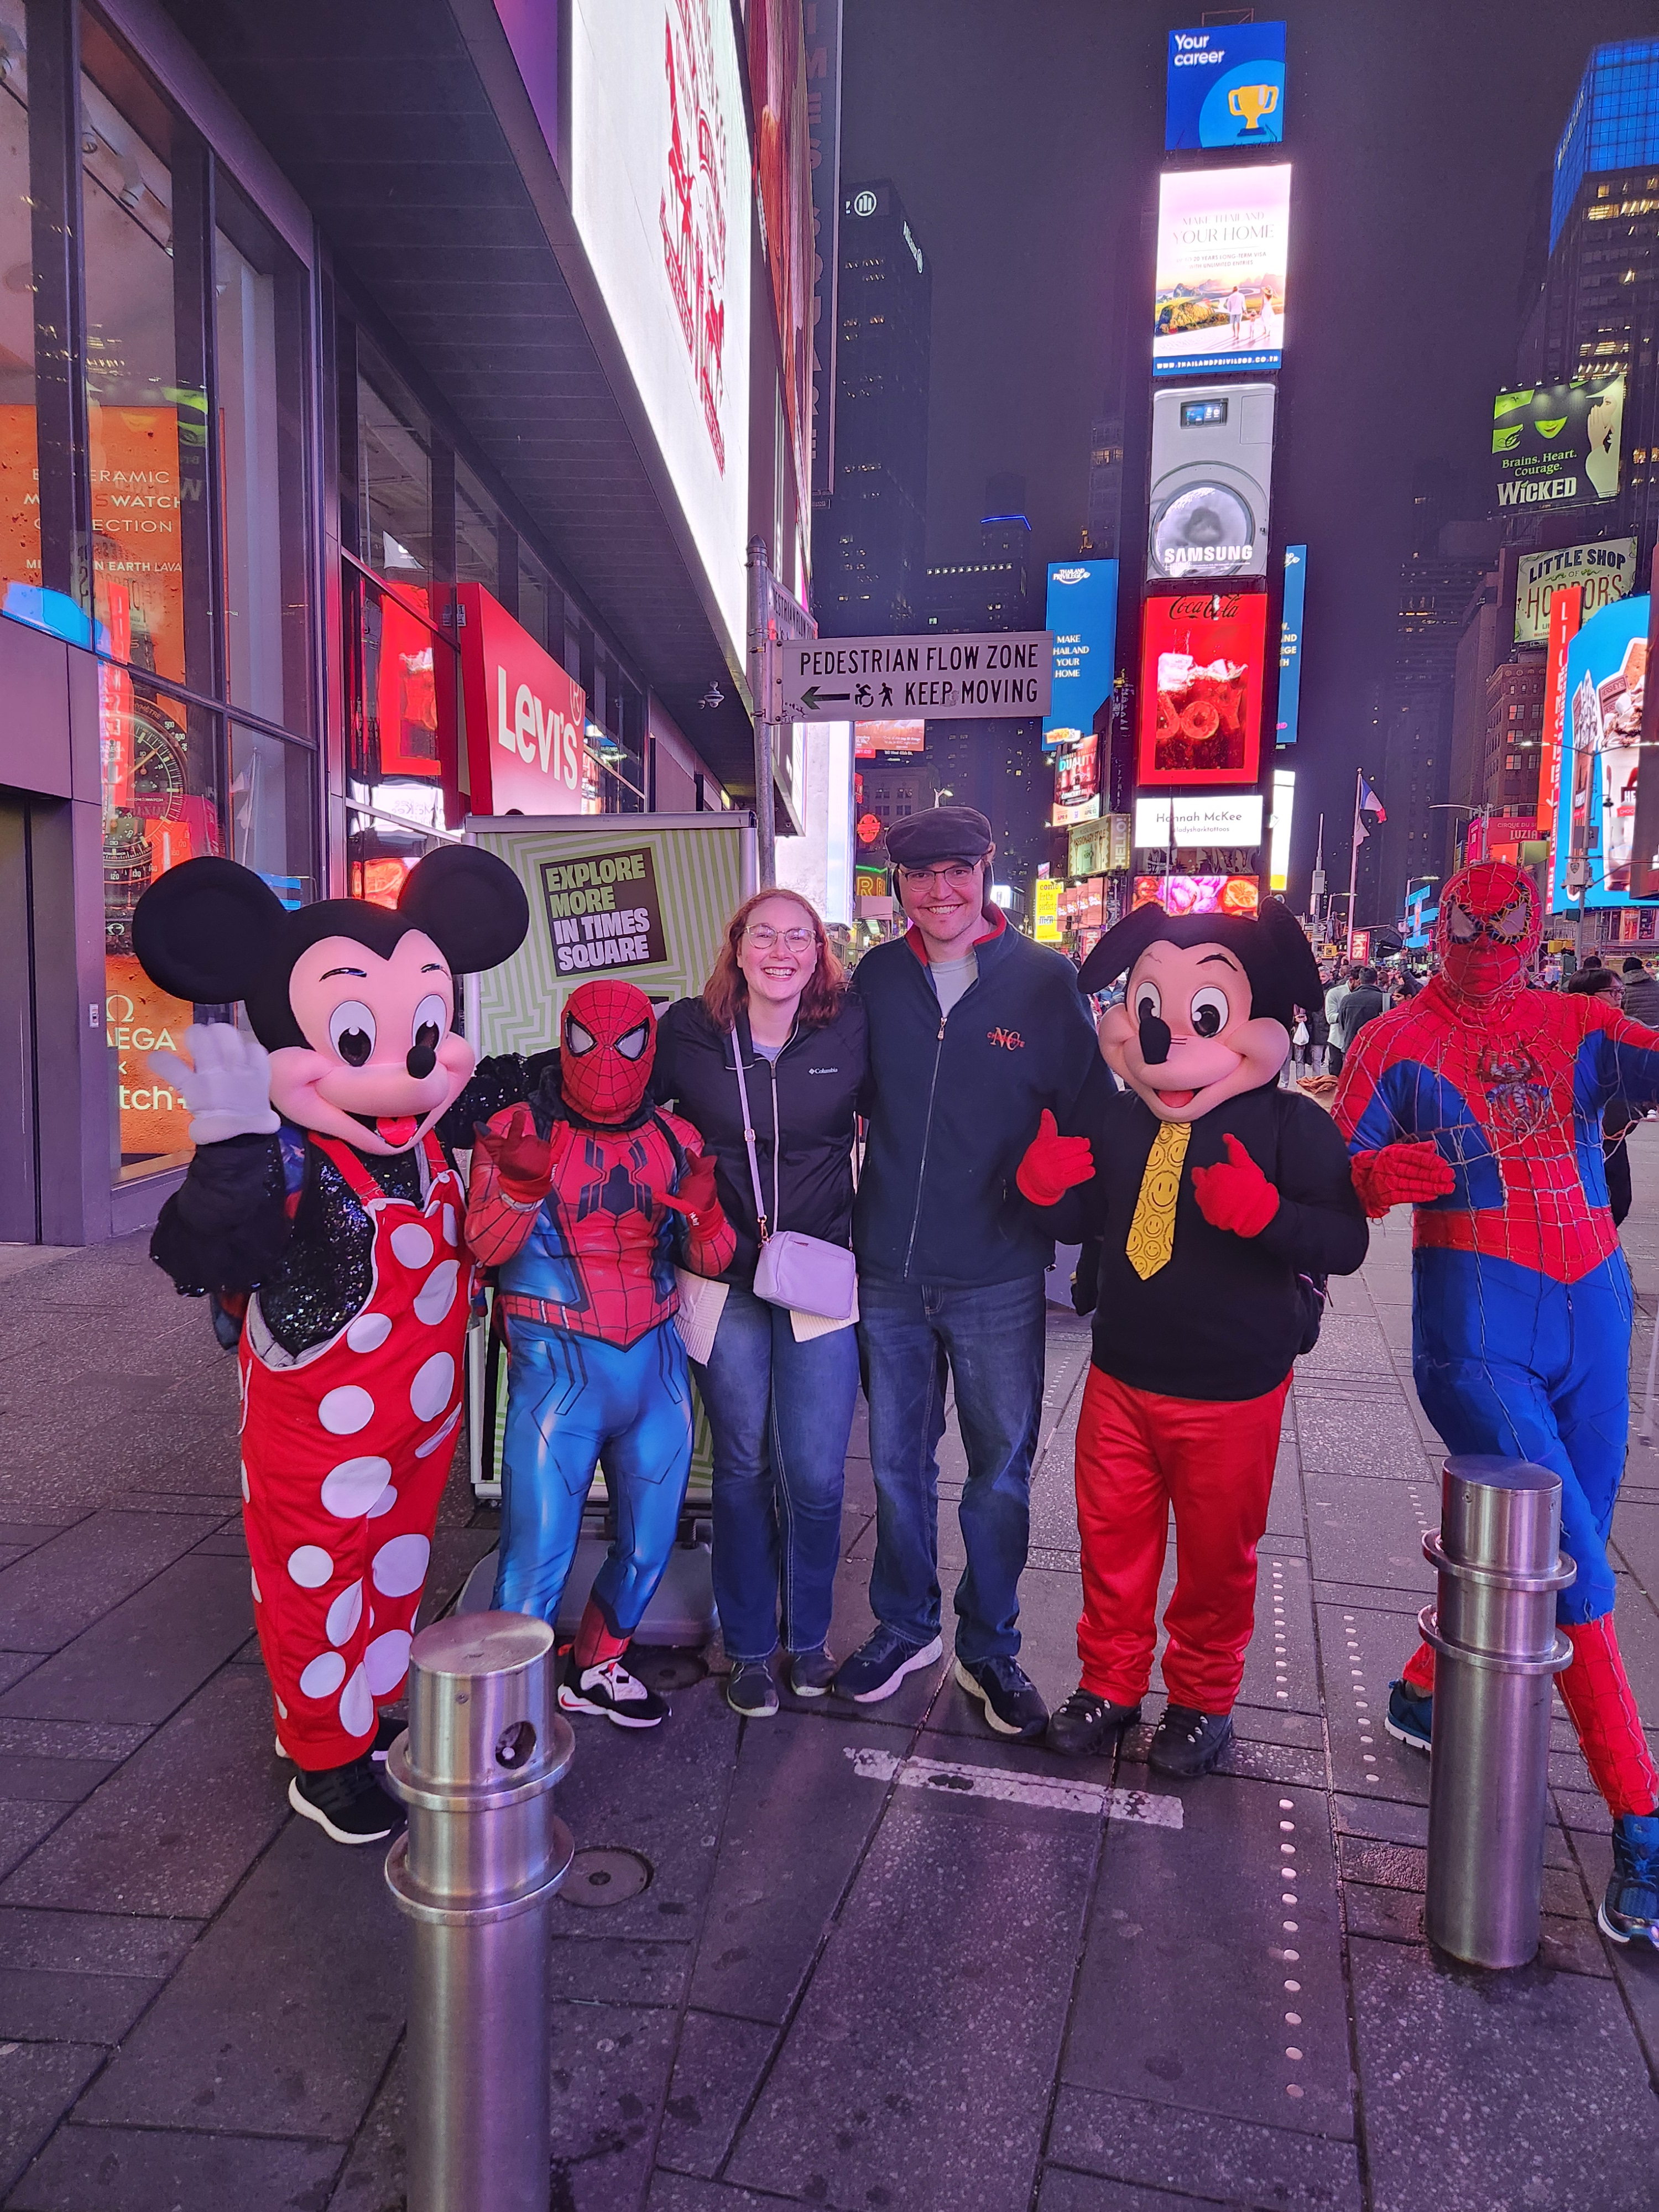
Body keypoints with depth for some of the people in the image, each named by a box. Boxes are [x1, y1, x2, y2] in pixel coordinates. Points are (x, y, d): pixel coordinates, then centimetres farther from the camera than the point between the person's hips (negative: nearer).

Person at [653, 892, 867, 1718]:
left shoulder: (850, 1029, -3)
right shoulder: (687, 1031, -2)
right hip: (723, 1285, 0)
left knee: (815, 1476, 4)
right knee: (742, 1469, 11)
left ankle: (808, 1636, 28)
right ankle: (748, 1648, 27)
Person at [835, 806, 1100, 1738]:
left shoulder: (1045, 980, -5)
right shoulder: (877, 977, 2)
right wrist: (841, 1223, 4)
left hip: (999, 1277, -2)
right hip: (888, 1270, 2)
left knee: (1001, 1473, 11)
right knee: (898, 1463, 15)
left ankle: (991, 1648, 30)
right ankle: (905, 1627, 35)